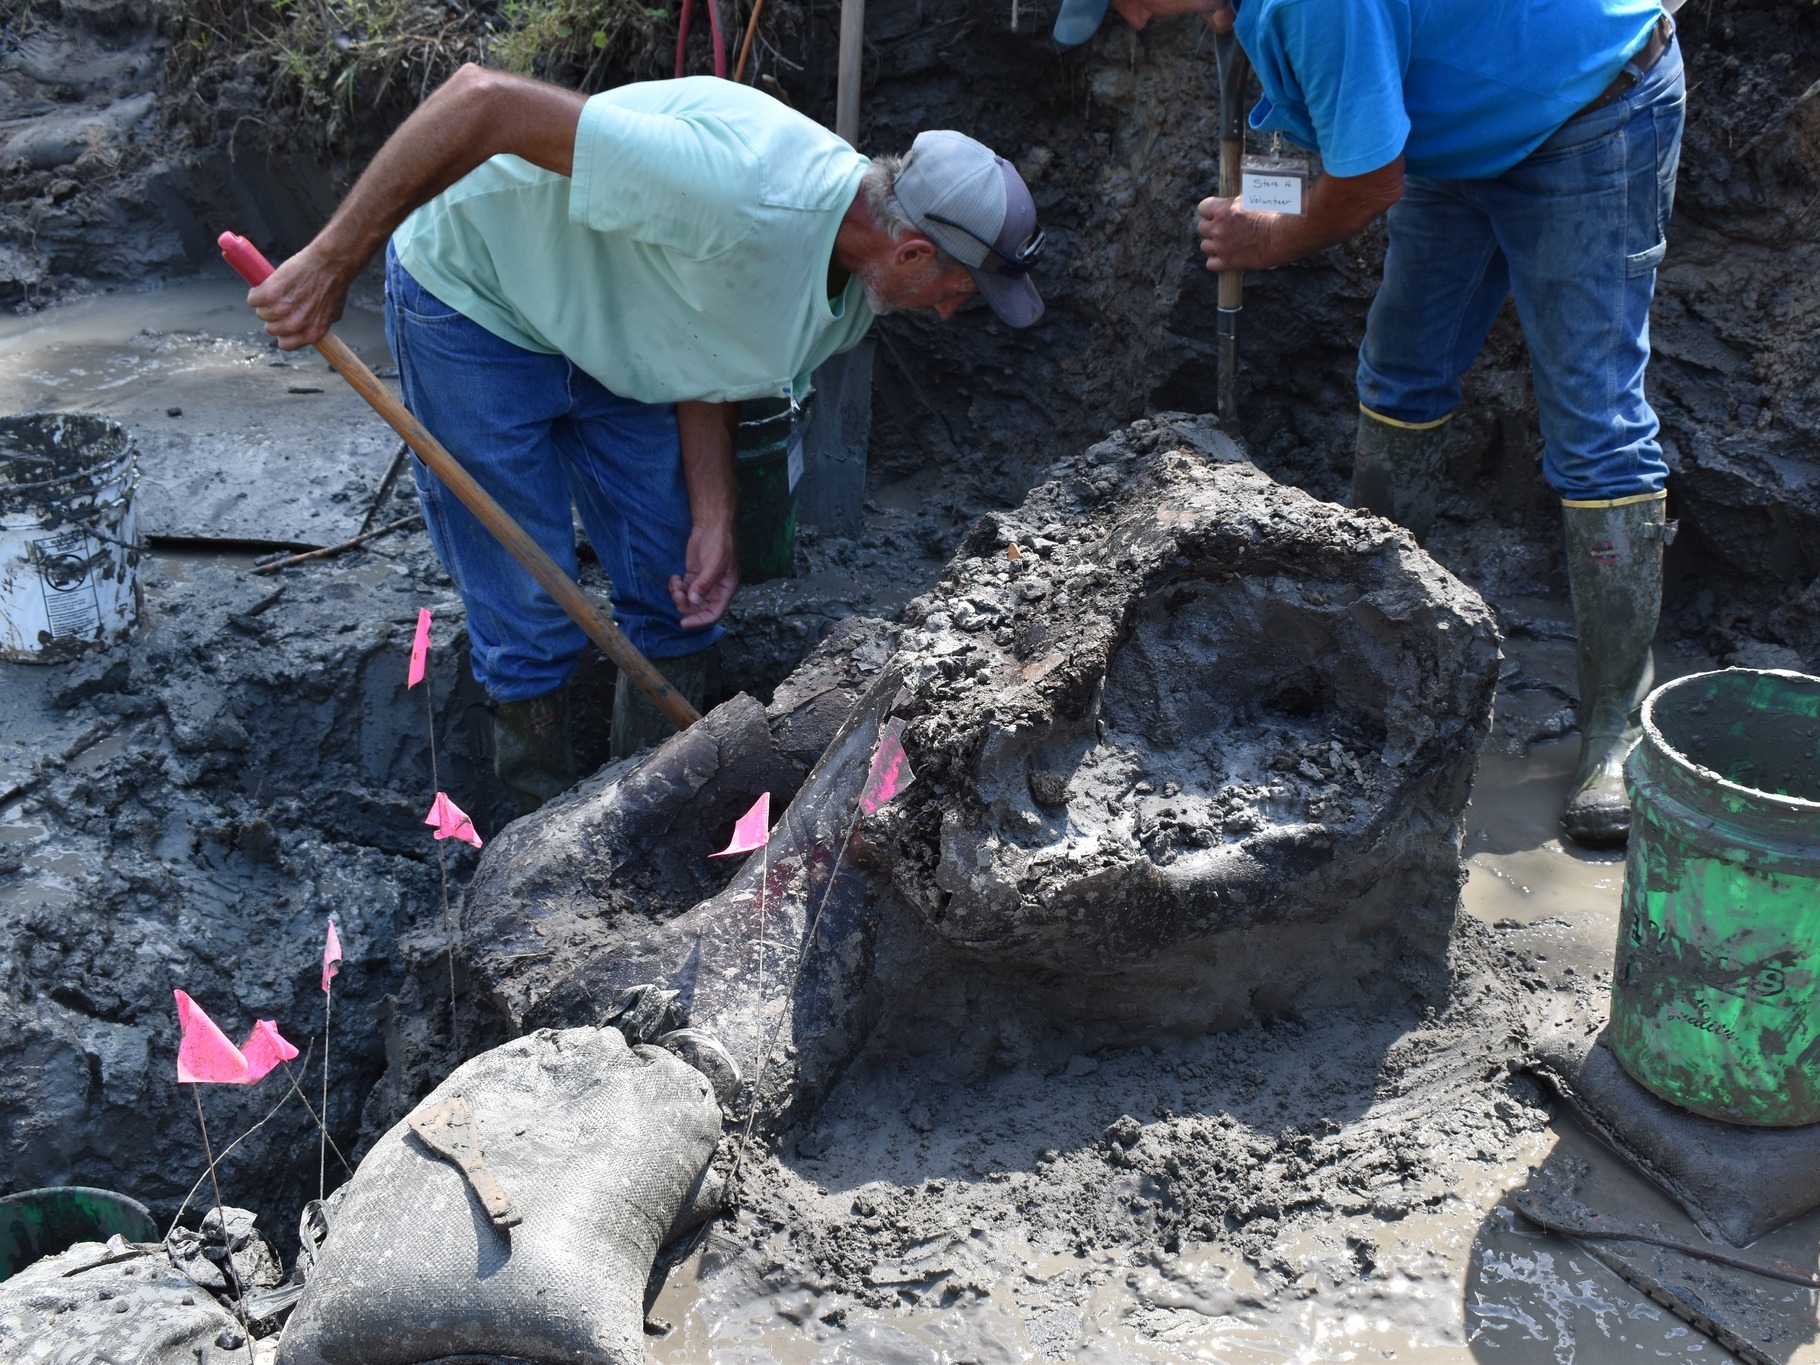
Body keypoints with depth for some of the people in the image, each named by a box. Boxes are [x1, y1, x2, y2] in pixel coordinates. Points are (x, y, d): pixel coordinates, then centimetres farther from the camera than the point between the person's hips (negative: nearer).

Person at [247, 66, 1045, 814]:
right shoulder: (740, 187, -40)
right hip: (476, 296, -7)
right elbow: (483, 99, -41)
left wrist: (714, 523, -9)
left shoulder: (853, 290, -10)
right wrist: (333, 263, -38)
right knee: (530, 618, -3)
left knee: (678, 590, 8)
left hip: (608, 327, 8)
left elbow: (713, 368, 3)